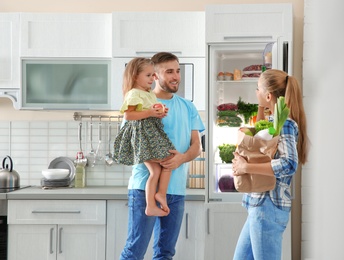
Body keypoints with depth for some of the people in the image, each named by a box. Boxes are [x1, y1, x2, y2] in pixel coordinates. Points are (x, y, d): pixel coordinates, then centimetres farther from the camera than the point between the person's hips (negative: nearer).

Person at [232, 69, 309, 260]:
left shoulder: (285, 124, -15)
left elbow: (289, 165, -29)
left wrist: (246, 167, -23)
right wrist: (261, 109, 16)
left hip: (268, 207, -10)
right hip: (260, 205, 10)